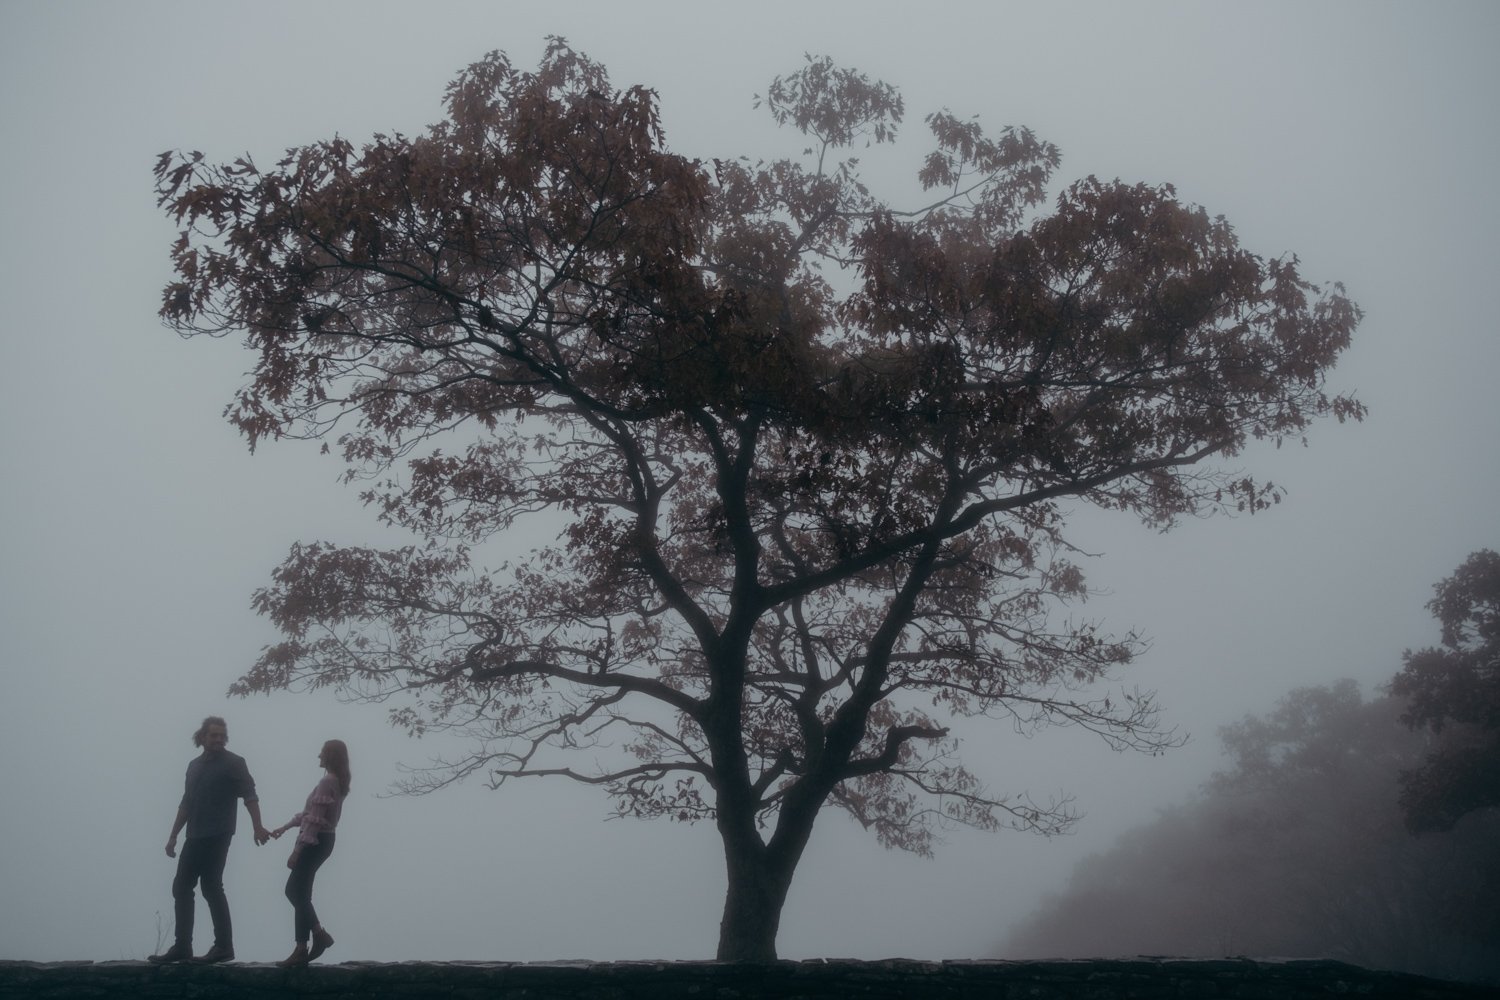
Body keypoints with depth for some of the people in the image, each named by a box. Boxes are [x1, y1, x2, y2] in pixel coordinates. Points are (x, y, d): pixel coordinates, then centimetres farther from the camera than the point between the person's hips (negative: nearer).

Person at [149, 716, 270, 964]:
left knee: (211, 887, -8)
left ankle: (224, 946, -3)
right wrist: (173, 836, 17)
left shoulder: (234, 763, -4)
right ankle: (182, 947, 9)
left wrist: (257, 827, -26)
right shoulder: (194, 765, 16)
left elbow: (249, 796, -13)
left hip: (217, 837, -7)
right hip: (195, 837, 7)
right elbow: (186, 803, 21)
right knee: (181, 887, 6)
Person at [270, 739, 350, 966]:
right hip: (322, 840, 10)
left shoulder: (327, 782, -18)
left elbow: (314, 821, -22)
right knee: (297, 892, 11)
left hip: (315, 842, -10)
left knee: (297, 892, -4)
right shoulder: (337, 782, 13)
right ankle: (302, 949, 11)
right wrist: (284, 827, 20)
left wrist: (296, 850, -20)